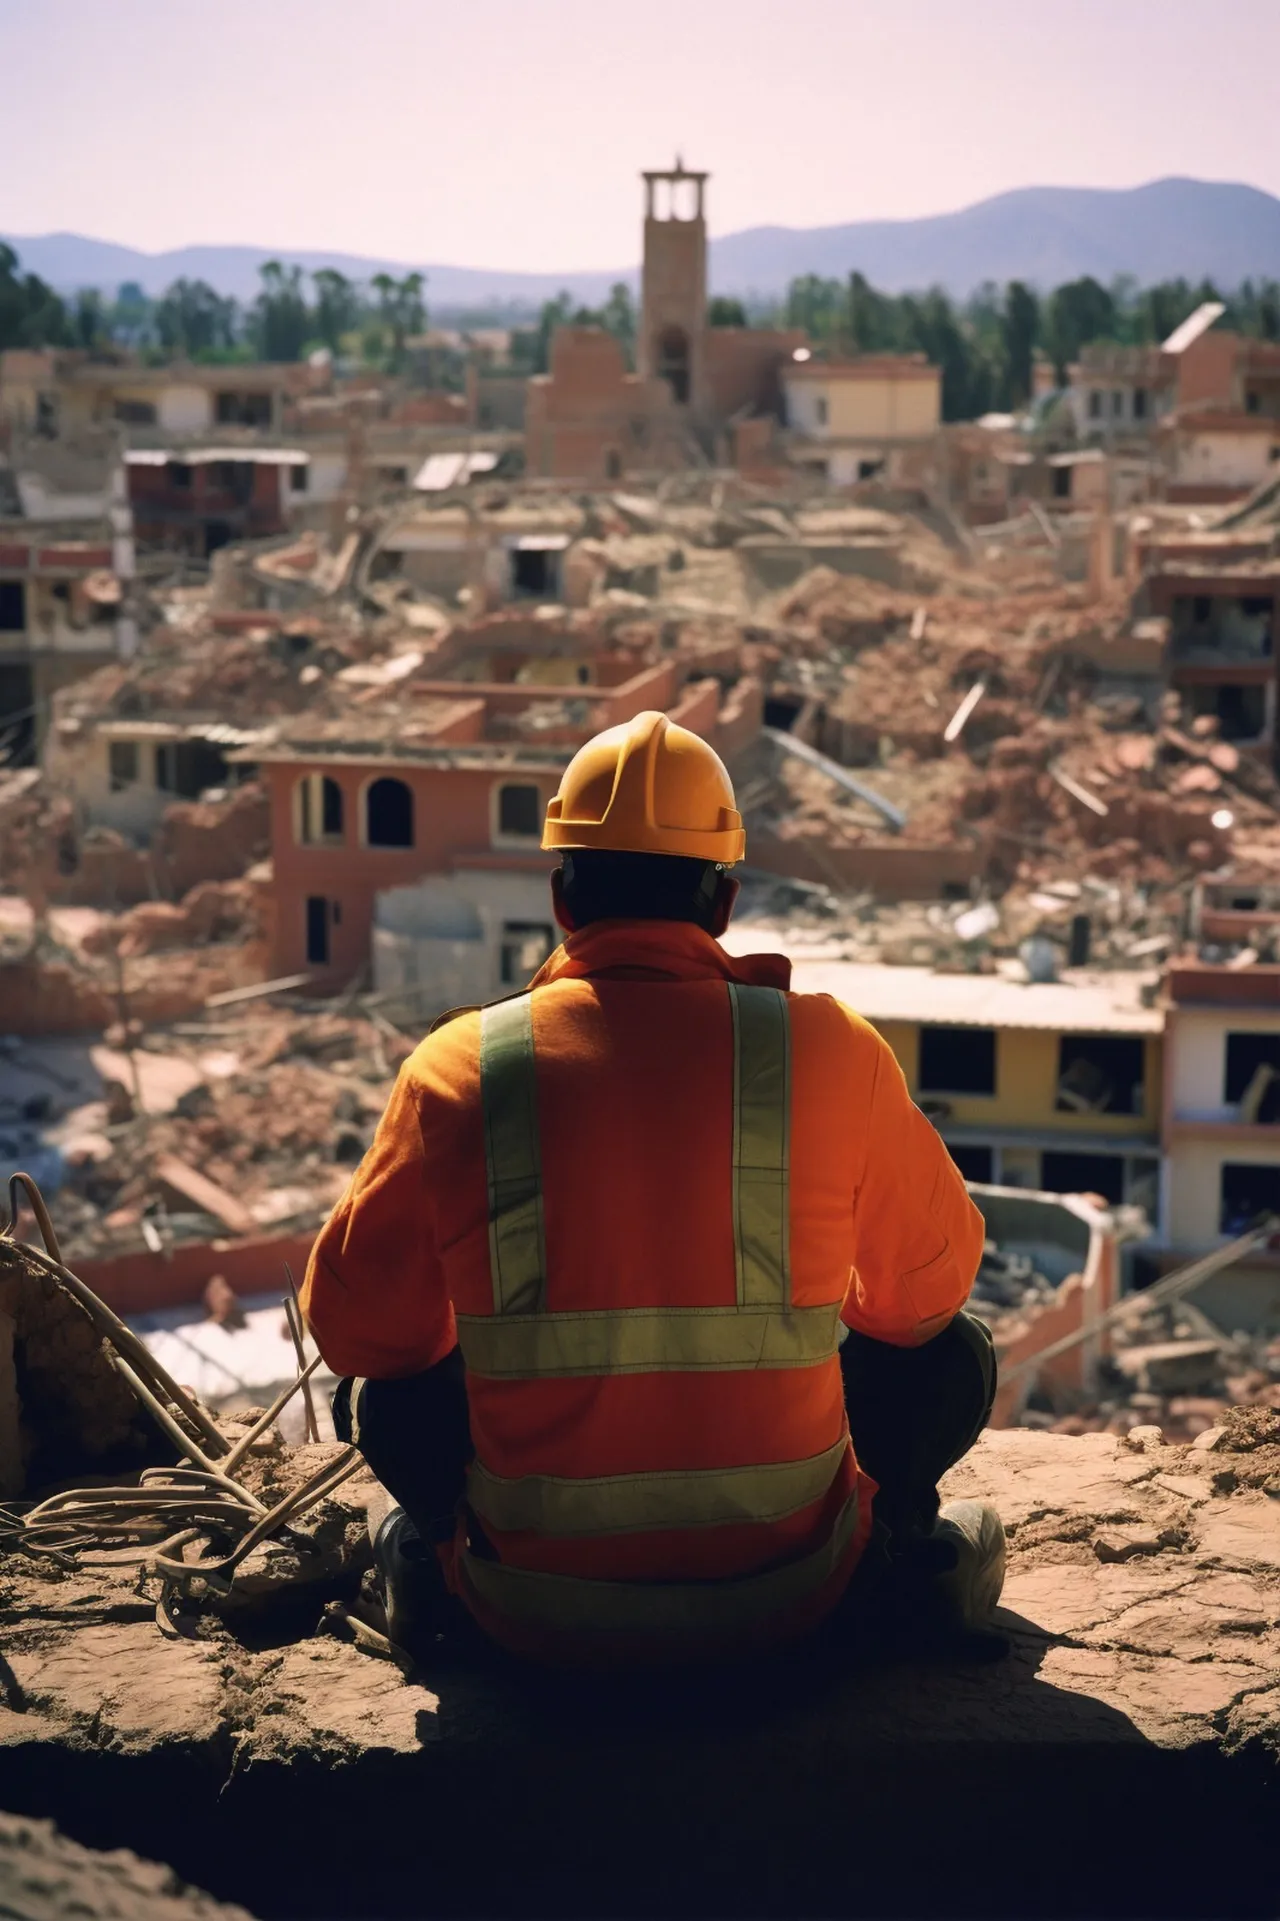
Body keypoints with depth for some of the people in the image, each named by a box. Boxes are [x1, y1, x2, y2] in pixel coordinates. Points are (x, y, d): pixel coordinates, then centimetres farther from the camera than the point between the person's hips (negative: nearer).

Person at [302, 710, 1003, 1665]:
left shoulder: (462, 1066, -9)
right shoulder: (831, 1046, -9)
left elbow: (356, 1324, 1)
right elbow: (927, 1287, 6)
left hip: (539, 1610, 1)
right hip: (783, 1588, 0)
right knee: (953, 1349, 23)